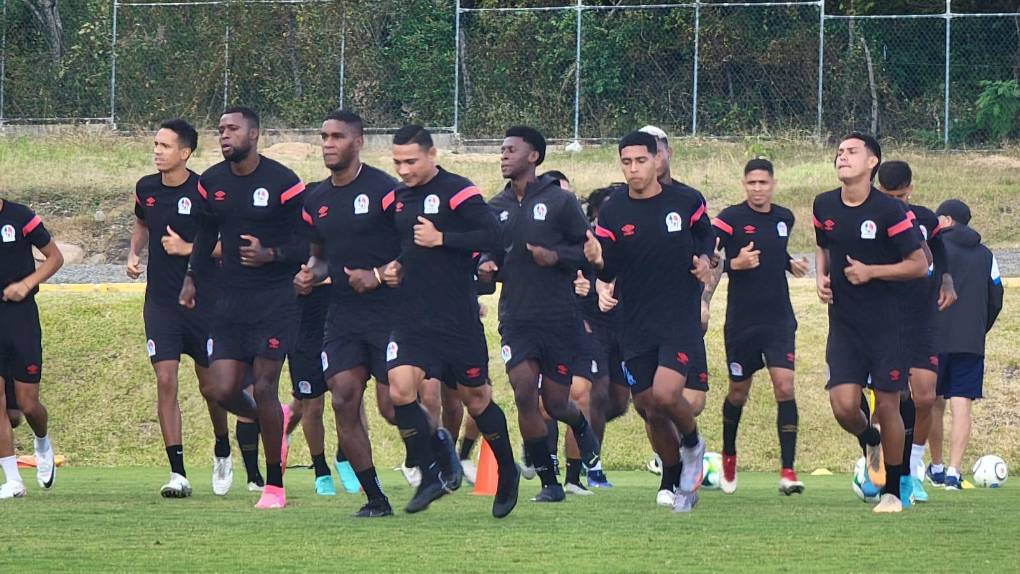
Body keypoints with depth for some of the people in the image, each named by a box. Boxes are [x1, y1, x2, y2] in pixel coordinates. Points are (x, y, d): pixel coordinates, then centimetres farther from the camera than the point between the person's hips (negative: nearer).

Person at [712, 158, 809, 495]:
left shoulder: (784, 218, 8)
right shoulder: (730, 218, -7)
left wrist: (791, 265, 8)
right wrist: (735, 264, -24)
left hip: (779, 319, 2)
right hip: (741, 321, -2)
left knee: (785, 387, -12)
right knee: (738, 393, 10)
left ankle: (787, 470, -13)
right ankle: (728, 454, 38)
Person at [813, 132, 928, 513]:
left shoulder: (889, 211, -12)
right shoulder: (824, 206, 4)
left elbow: (919, 265, -8)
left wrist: (871, 271, -17)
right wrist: (822, 277, 4)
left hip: (886, 324, -3)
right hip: (843, 323, 3)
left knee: (887, 406, 0)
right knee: (843, 405, -10)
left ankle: (893, 491, 14)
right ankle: (870, 441, 26)